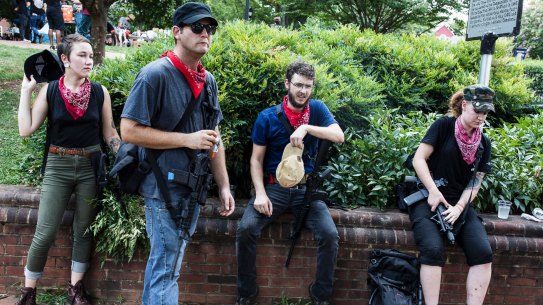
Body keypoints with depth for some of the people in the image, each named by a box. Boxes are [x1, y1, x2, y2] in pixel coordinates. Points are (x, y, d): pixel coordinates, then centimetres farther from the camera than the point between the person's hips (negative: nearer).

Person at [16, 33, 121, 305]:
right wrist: (26, 91, -7)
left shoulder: (100, 92, -2)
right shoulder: (49, 91, -4)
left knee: (84, 230, 10)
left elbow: (110, 134, 4)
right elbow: (26, 129, -8)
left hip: (91, 166, 1)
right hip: (58, 167, -1)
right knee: (45, 233, 0)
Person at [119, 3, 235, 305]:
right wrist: (187, 139, -20)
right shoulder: (156, 74, -14)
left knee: (163, 261, 20)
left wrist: (224, 185, 10)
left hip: (194, 187, 7)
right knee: (166, 268, 2)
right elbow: (129, 130, -17)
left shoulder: (209, 80, 9)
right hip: (165, 187, -7)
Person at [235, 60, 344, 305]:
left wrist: (306, 128, -24)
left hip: (307, 187, 1)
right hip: (274, 186, -1)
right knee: (245, 230, -23)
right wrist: (260, 193, -14)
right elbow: (256, 159, 0)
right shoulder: (267, 117, -2)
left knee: (330, 235, -20)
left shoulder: (317, 109, 4)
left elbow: (339, 136, -10)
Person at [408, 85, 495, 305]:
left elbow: (475, 183, 7)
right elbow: (418, 159, -7)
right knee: (433, 250, -29)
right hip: (429, 198, -4)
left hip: (460, 204, 5)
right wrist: (433, 191, -18)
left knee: (483, 253, -19)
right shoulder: (444, 125, -2)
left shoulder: (484, 143, 11)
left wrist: (459, 207, -10)